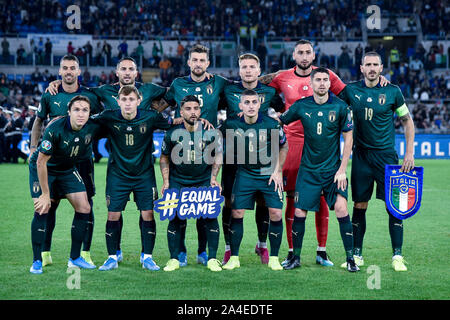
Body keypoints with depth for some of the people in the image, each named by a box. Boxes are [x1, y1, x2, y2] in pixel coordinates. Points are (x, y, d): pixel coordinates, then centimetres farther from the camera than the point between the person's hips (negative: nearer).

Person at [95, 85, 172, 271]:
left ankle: (147, 257, 10)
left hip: (144, 174, 0)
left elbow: (171, 123, 5)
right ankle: (112, 257, 12)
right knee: (113, 215, -1)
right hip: (117, 174, 0)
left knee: (148, 214, -2)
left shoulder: (150, 118, -10)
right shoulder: (109, 118, -11)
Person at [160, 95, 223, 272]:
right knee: (175, 218, -5)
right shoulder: (172, 133, -5)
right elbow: (164, 158, 8)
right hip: (178, 181, 0)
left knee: (211, 216, -8)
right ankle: (174, 259, 7)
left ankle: (212, 259, 3)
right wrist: (166, 182, 1)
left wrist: (213, 178, 1)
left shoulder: (210, 132, -5)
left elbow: (218, 155, 10)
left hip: (204, 181, 0)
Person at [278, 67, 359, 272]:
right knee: (299, 211, -2)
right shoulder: (301, 106, -2)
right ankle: (296, 257, 15)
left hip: (333, 168, -1)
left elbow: (348, 138, 0)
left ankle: (350, 258, -3)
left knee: (341, 208, -14)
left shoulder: (340, 107, -5)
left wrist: (342, 169, -5)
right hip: (308, 169, 1)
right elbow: (279, 121, 13)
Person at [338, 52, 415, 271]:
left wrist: (409, 153, 0)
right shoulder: (351, 90, 2)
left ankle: (397, 256, 1)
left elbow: (407, 121, 7)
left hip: (386, 154, -1)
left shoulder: (392, 92, -1)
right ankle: (357, 255, 13)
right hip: (361, 154, 1)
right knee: (359, 206, 4)